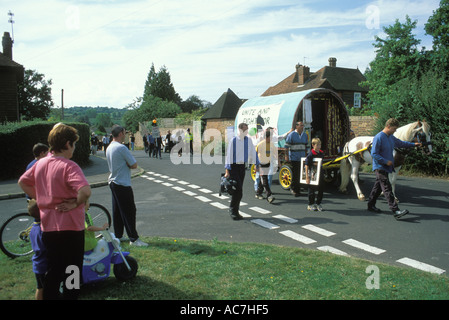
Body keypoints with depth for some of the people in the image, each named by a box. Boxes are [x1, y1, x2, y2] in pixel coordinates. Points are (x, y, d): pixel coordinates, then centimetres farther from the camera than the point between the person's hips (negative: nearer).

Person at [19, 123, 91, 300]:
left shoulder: (40, 164, 4)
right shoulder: (68, 166, -20)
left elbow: (23, 182, 19)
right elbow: (85, 191, -34)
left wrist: (39, 199, 15)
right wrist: (75, 204, -16)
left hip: (48, 227, 7)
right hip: (70, 227, -7)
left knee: (53, 272, 21)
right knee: (72, 273, 9)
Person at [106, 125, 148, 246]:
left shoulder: (109, 148, 11)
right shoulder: (121, 148, -18)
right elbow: (134, 165, -17)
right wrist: (128, 165, 1)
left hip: (113, 182, 9)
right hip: (123, 184, -9)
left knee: (117, 211, 14)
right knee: (129, 211, -4)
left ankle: (118, 236, 22)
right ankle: (134, 239, 0)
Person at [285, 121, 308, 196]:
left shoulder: (305, 135, 12)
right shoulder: (292, 135, -5)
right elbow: (286, 146, -4)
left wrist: (306, 156, 18)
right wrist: (286, 156, -7)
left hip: (302, 158, 5)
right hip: (294, 158, -5)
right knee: (295, 174, -4)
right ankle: (294, 188, 9)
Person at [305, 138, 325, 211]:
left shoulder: (321, 153, 5)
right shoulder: (310, 154, -15)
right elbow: (306, 165, -15)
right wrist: (307, 177, -19)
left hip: (320, 174, 6)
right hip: (312, 175, -6)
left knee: (321, 189, 9)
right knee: (312, 190, 5)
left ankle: (318, 203, 23)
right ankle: (311, 205, 18)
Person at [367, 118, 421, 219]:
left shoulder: (391, 137, 11)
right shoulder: (378, 137, -18)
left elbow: (400, 143, 30)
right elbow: (374, 154, -20)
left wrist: (413, 144, 24)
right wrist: (386, 161, -20)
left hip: (386, 167, 9)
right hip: (379, 167, -9)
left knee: (378, 186, 16)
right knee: (387, 188, -11)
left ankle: (371, 205, 27)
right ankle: (395, 210, -15)